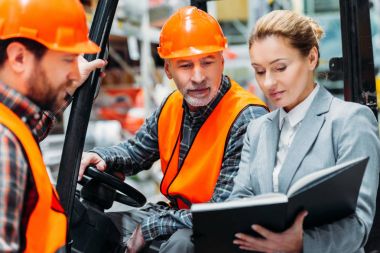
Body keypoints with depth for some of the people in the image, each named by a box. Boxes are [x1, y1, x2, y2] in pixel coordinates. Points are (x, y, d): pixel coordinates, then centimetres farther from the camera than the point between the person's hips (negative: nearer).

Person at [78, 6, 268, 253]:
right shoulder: (172, 106, 0)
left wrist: (149, 227, -22)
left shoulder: (248, 120, -23)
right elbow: (136, 151, 18)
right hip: (176, 215, 7)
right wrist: (101, 157, -4)